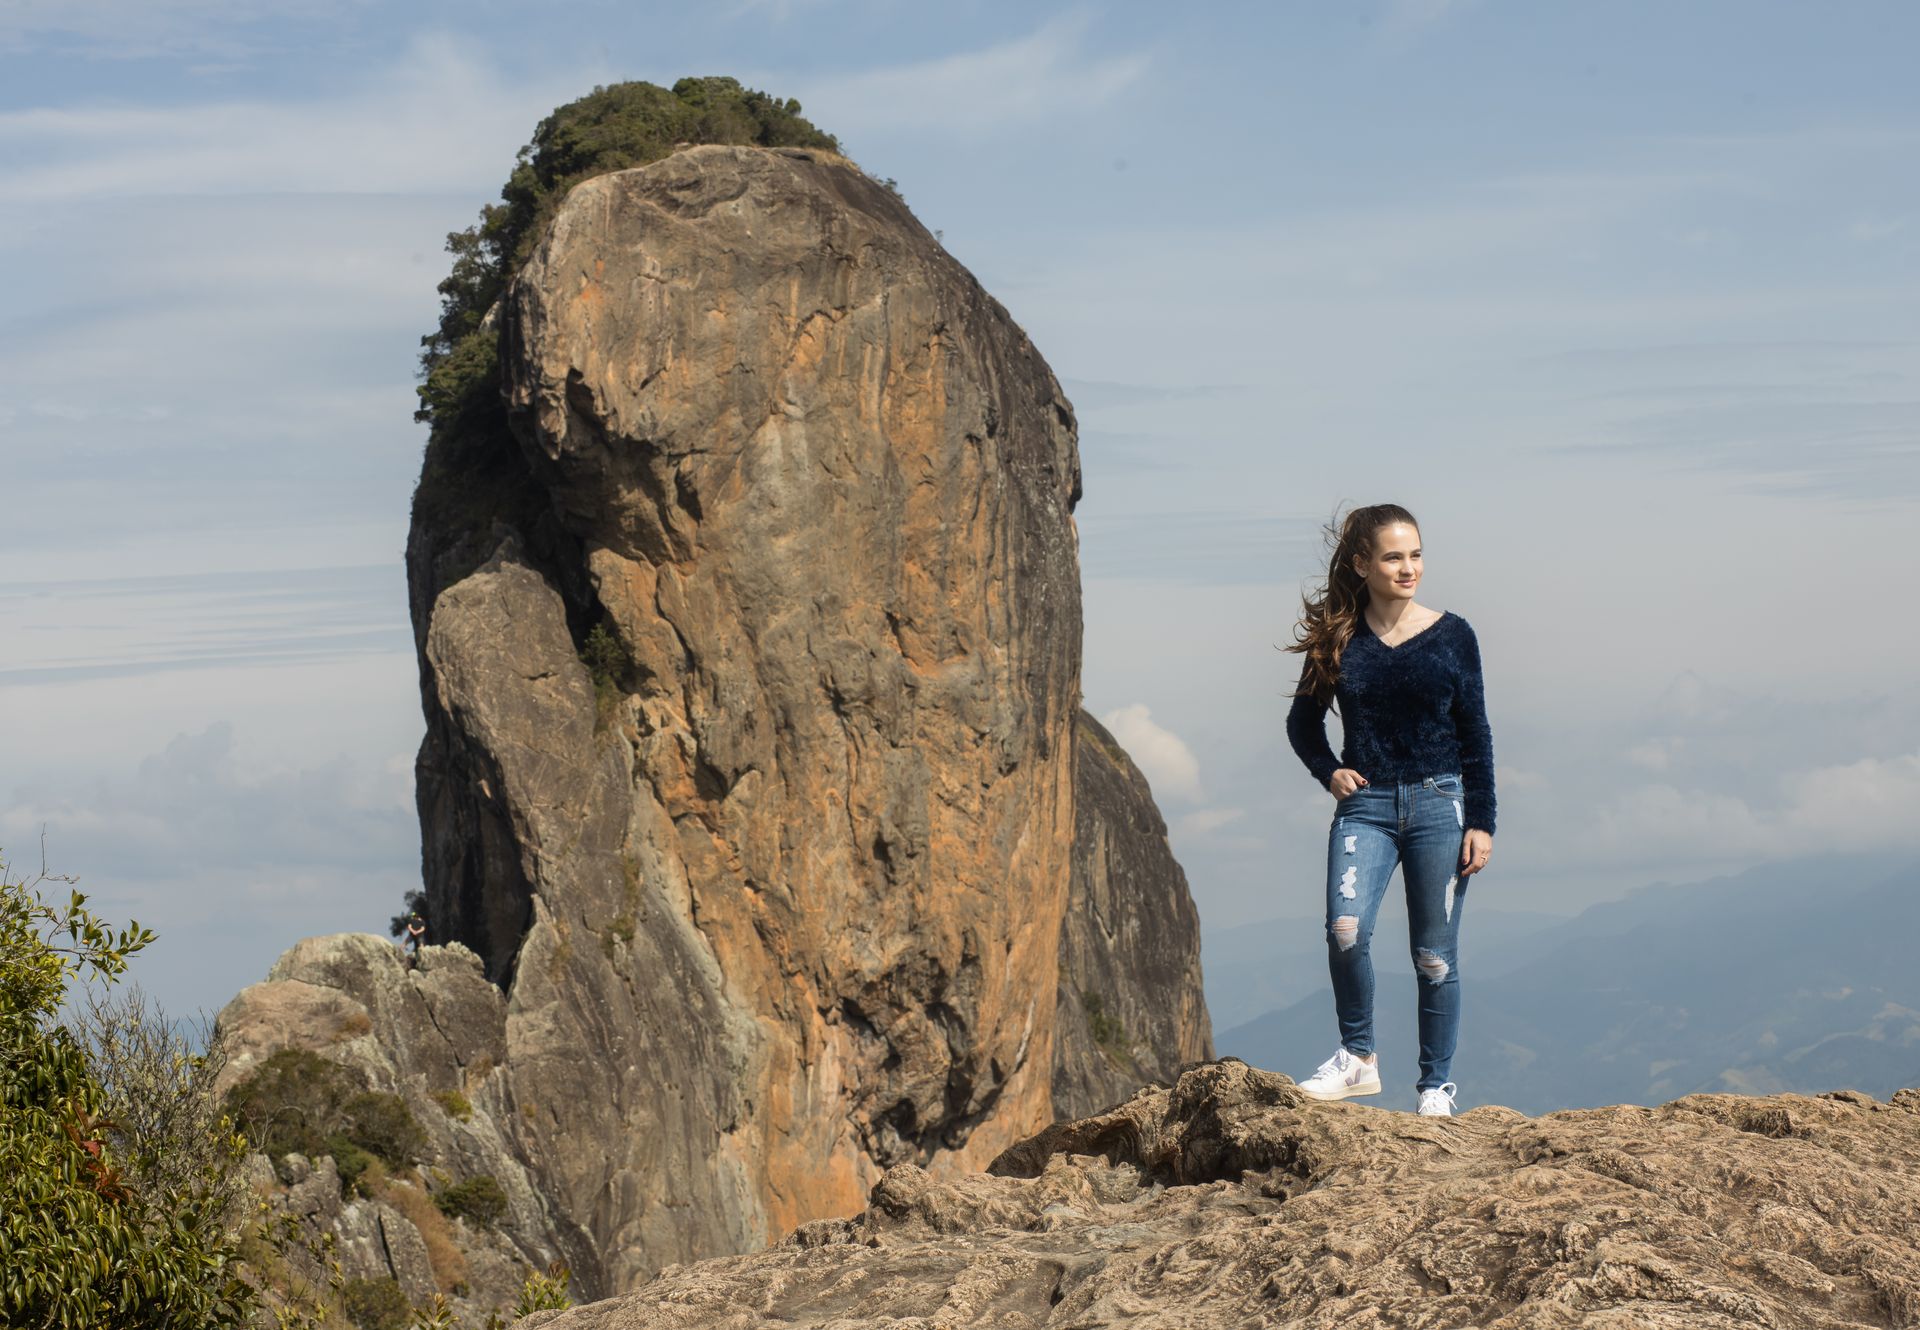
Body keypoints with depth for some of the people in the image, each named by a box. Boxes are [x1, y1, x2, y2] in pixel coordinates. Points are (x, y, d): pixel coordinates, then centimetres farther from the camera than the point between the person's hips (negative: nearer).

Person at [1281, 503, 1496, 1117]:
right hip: (1365, 807, 0)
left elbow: (1475, 736, 5)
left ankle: (1436, 1084, 16)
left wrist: (1480, 823, 0)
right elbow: (1303, 723, 18)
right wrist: (1329, 771, 0)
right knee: (1345, 931, -21)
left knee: (1435, 956, 3)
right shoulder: (1338, 640, 3)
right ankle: (1357, 1056, -1)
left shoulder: (1452, 636, 2)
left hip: (1438, 805, 0)